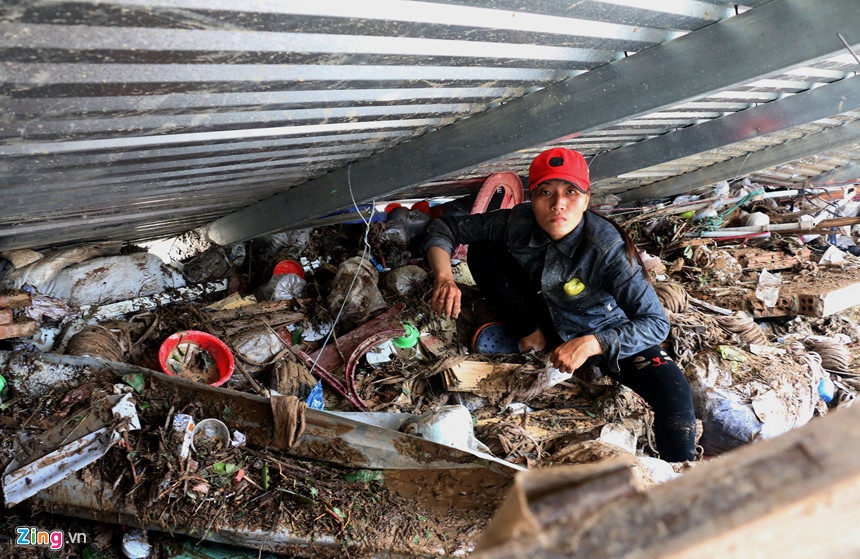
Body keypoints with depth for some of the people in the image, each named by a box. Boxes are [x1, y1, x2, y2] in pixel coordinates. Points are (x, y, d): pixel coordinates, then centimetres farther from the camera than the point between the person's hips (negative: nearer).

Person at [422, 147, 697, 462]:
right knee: (481, 251, -12)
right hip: (549, 325, 4)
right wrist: (444, 277, -28)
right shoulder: (518, 223, -21)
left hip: (608, 337, -3)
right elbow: (446, 228, -9)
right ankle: (534, 340, -6)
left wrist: (590, 344, -41)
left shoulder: (608, 249, -31)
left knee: (673, 391, -32)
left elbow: (656, 323, -29)